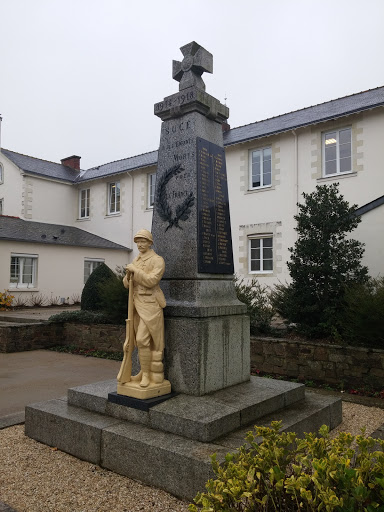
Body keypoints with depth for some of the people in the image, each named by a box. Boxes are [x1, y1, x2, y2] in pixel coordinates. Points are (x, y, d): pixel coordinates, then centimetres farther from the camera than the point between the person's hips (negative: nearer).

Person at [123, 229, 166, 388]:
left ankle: (147, 374, -2)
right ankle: (145, 372, 22)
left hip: (150, 305, -8)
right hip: (138, 305, 8)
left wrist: (134, 270, -17)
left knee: (142, 340, -13)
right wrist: (128, 274, -10)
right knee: (144, 340, 13)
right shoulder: (136, 261, 14)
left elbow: (151, 281, -22)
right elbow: (127, 284, 12)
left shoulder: (158, 260, -9)